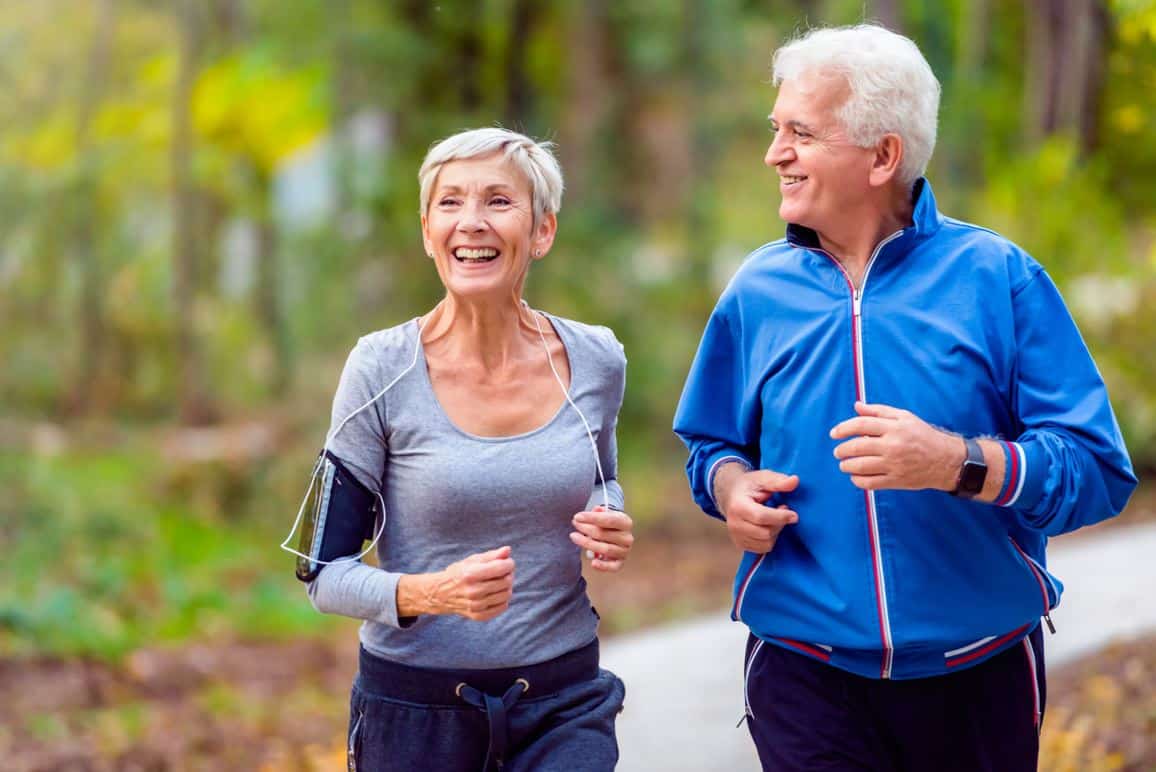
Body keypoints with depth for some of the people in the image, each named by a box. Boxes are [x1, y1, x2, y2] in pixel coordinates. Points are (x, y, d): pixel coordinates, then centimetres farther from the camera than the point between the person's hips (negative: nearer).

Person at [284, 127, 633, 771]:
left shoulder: (596, 362, -2)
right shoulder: (383, 372, -10)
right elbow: (327, 573, -7)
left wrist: (612, 533, -3)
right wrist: (431, 594, -25)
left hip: (566, 699, 2)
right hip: (416, 707, -2)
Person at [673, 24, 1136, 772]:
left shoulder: (996, 278, -7)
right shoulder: (758, 291, 3)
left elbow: (1099, 470, -12)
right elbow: (713, 445, 16)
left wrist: (958, 463, -27)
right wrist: (730, 487, -7)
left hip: (980, 678, -1)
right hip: (804, 675, 1)